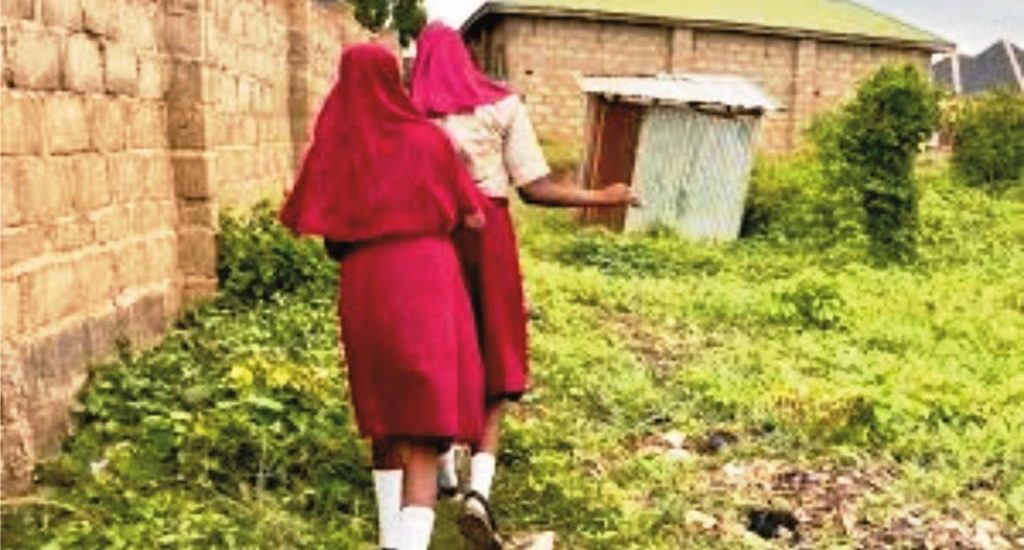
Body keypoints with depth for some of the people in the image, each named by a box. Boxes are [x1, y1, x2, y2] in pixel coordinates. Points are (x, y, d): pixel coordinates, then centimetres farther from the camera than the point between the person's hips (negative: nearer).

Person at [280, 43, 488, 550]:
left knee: (385, 413, 21)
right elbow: (475, 219, 4)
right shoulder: (428, 138, 2)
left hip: (364, 287, 3)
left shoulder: (332, 147, 7)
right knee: (425, 420, -4)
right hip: (426, 281, -3)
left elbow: (304, 221, 7)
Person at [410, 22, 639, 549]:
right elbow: (534, 188, -6)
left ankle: (445, 471, 35)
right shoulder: (501, 106, 0)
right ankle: (479, 490, -13)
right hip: (486, 235, -1)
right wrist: (601, 197, 4)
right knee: (493, 367, 5)